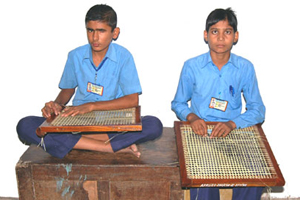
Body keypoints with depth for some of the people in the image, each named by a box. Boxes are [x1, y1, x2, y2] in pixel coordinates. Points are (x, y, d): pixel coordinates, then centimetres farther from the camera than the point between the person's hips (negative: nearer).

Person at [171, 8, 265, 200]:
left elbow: (258, 110, 4)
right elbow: (178, 103, 12)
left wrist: (232, 123, -14)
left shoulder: (245, 68, 3)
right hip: (200, 133, -1)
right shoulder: (191, 66, 2)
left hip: (233, 134, 1)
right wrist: (191, 117, -11)